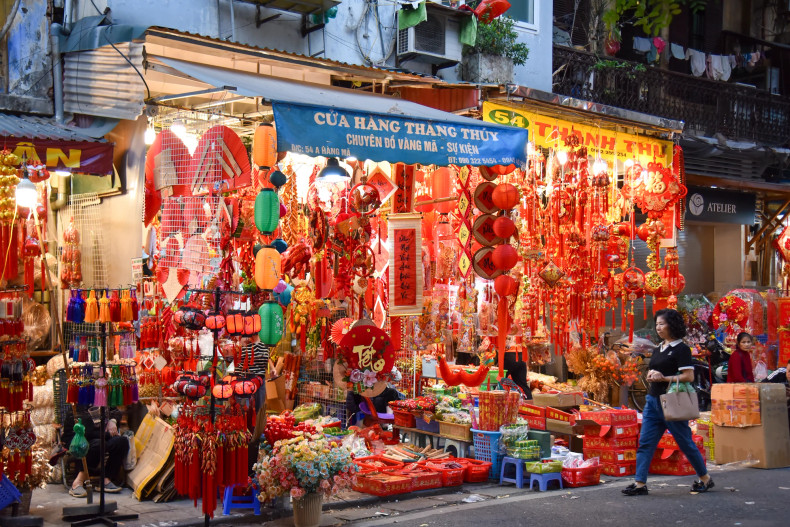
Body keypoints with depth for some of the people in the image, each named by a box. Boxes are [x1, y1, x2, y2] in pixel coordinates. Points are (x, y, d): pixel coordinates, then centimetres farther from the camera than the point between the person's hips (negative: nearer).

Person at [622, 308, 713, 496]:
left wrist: (664, 378, -18)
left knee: (685, 442, 4)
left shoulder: (681, 349, -9)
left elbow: (689, 376, -16)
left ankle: (705, 478, 22)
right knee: (645, 443, 0)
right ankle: (640, 483, 0)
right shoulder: (658, 349, 16)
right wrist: (651, 375, 0)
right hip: (653, 401, 8)